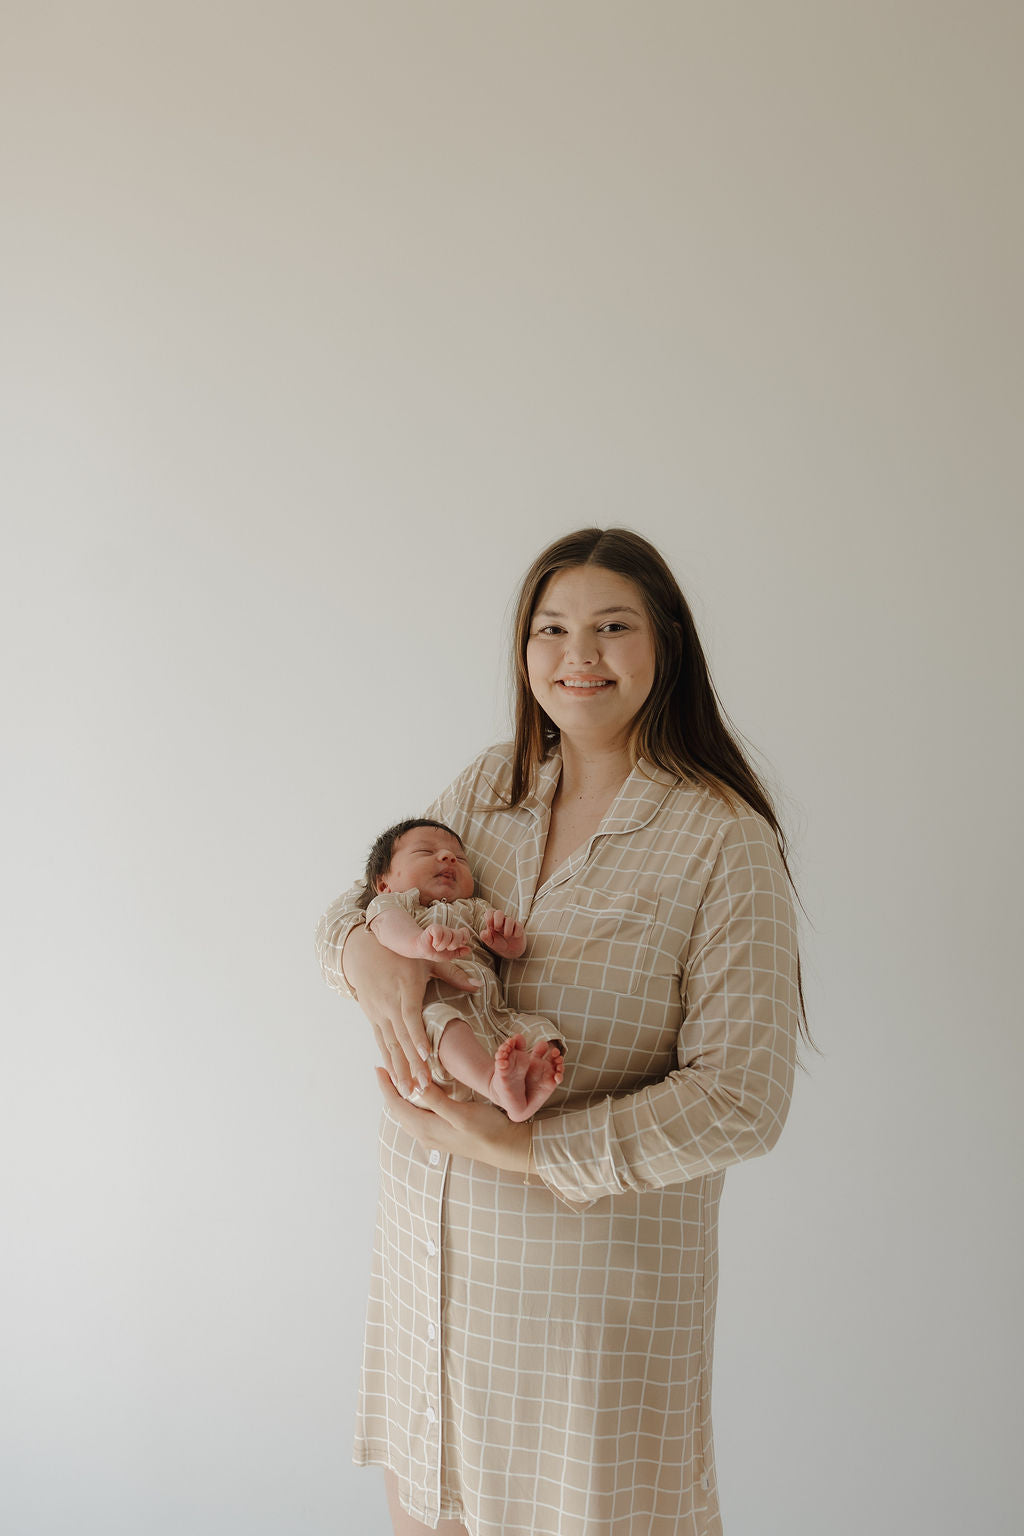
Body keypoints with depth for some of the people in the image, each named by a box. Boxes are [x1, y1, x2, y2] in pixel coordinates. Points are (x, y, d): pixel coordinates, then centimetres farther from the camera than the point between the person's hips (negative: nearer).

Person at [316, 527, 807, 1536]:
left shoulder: (725, 843, -14)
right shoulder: (489, 787, 2)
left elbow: (740, 1101, -17)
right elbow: (355, 906, 9)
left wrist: (523, 1148, -20)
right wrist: (369, 954, -16)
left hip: (598, 1254, -4)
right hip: (428, 1234, 5)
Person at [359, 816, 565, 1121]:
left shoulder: (473, 909, 35)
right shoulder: (391, 902, 20)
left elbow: (511, 950, 19)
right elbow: (389, 924, -7)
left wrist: (511, 942, -10)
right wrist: (419, 941, -33)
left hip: (493, 1017, 5)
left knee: (541, 1030, -18)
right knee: (438, 1018, -36)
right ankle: (495, 1087, -55)